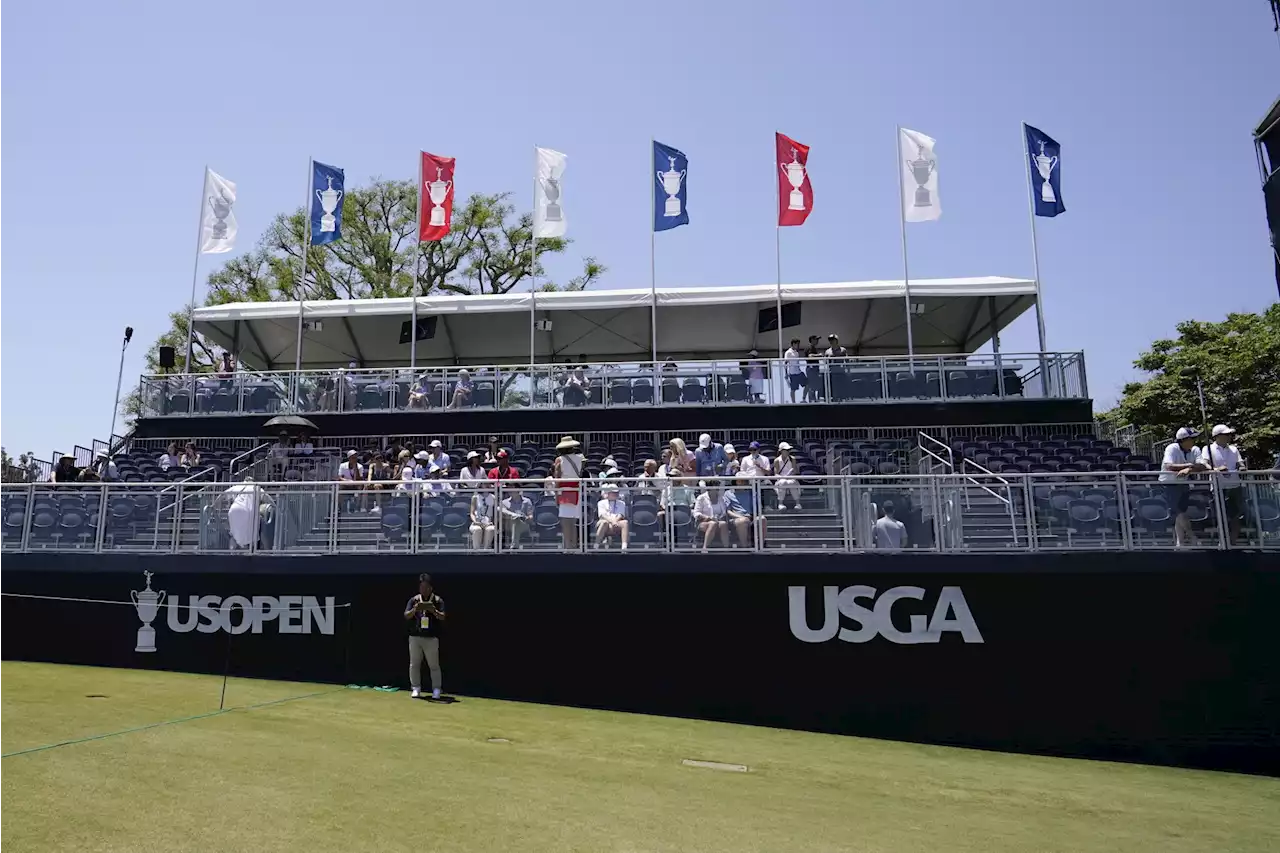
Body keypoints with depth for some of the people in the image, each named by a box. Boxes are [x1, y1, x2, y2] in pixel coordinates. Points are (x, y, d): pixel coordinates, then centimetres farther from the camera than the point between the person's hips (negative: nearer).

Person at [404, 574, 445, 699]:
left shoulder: (438, 600, 3)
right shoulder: (414, 600, 9)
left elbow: (442, 617, -6)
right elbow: (406, 616, 1)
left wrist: (434, 611, -25)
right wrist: (414, 610, -19)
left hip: (431, 638, -2)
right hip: (415, 637, 3)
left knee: (434, 665, -3)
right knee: (414, 664, 6)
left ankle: (436, 690, 2)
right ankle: (416, 688, 15)